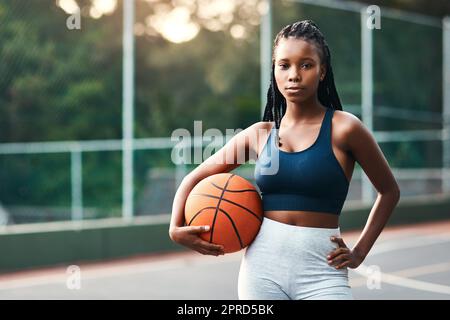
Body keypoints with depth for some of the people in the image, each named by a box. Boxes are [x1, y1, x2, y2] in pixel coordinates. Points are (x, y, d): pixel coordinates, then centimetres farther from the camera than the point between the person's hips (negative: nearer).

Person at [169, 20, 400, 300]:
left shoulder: (342, 128, -4)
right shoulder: (260, 134, 6)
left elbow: (390, 191, 8)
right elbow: (193, 180, 16)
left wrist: (359, 252, 2)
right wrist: (176, 228, -1)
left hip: (322, 269, -3)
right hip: (262, 267, 3)